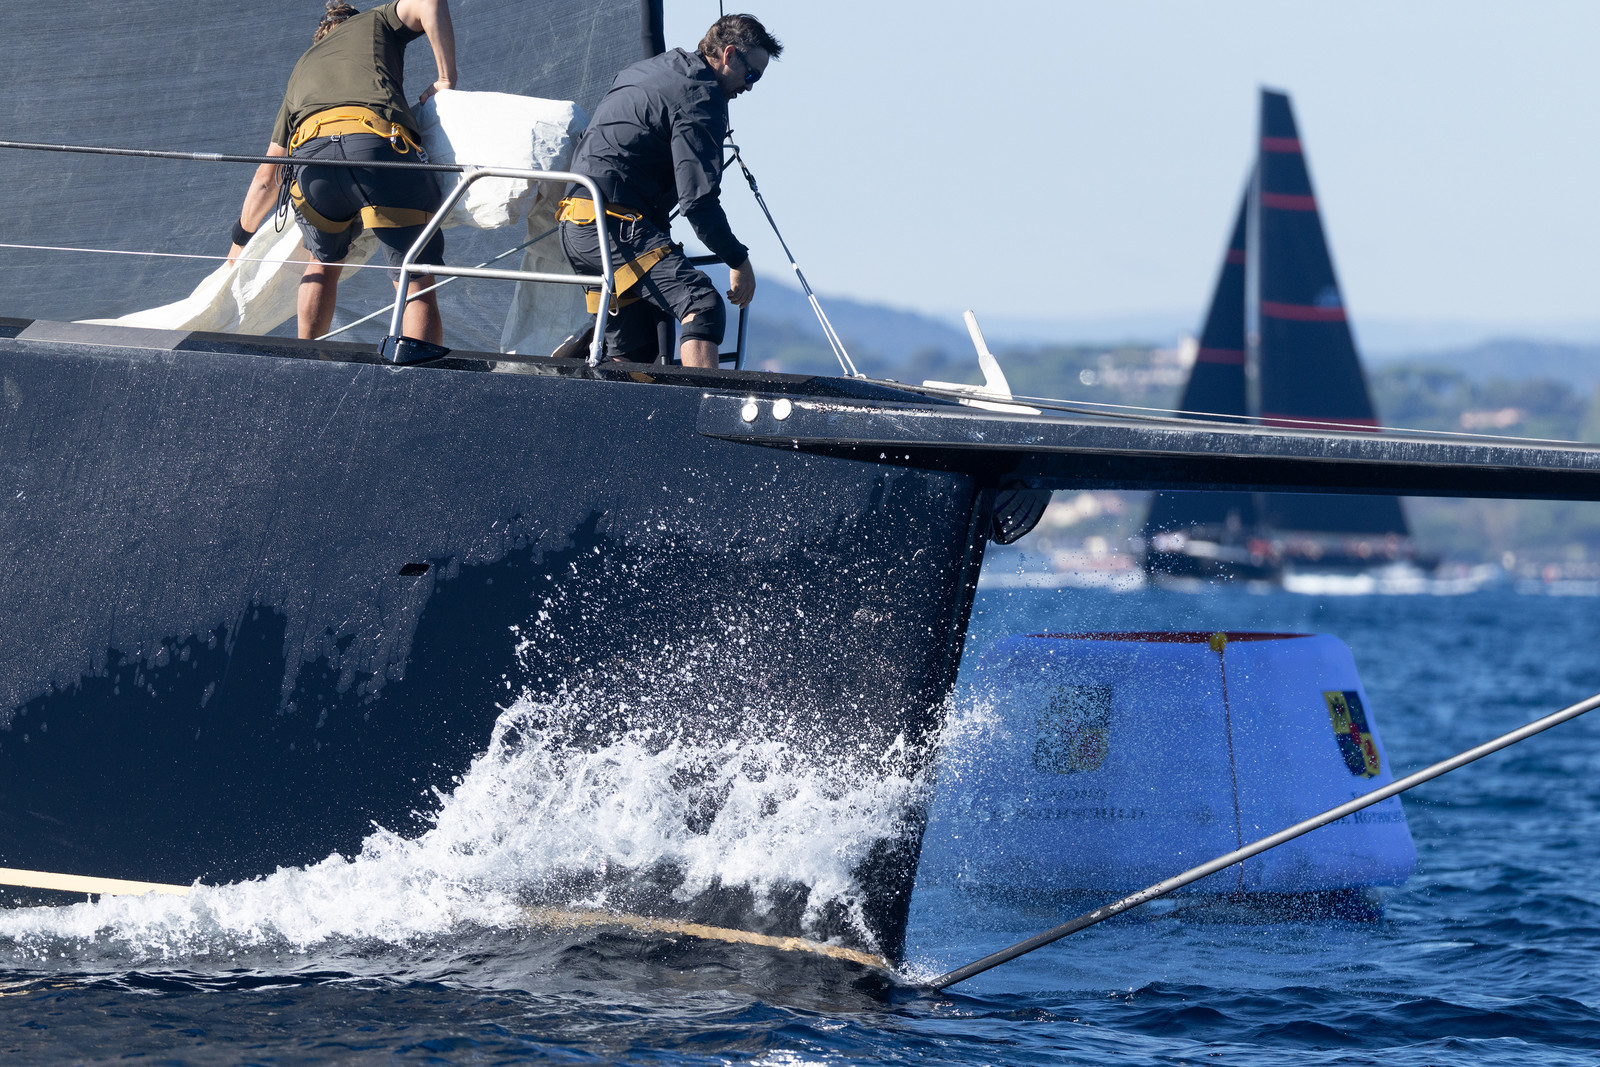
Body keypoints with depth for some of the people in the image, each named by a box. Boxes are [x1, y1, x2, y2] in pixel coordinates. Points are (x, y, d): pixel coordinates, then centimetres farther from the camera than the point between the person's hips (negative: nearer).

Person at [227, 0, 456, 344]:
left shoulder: (301, 70, 42)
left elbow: (267, 178, 44)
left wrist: (240, 242, 55)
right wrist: (446, 80, 16)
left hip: (310, 154, 3)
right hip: (378, 143, -3)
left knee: (325, 263, 32)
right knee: (417, 284, 1)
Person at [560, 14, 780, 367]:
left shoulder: (651, 70, 21)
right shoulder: (700, 99, -10)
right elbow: (697, 200, -15)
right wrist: (739, 260, -6)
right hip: (615, 225, -10)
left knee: (635, 352, 15)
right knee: (702, 305, -23)